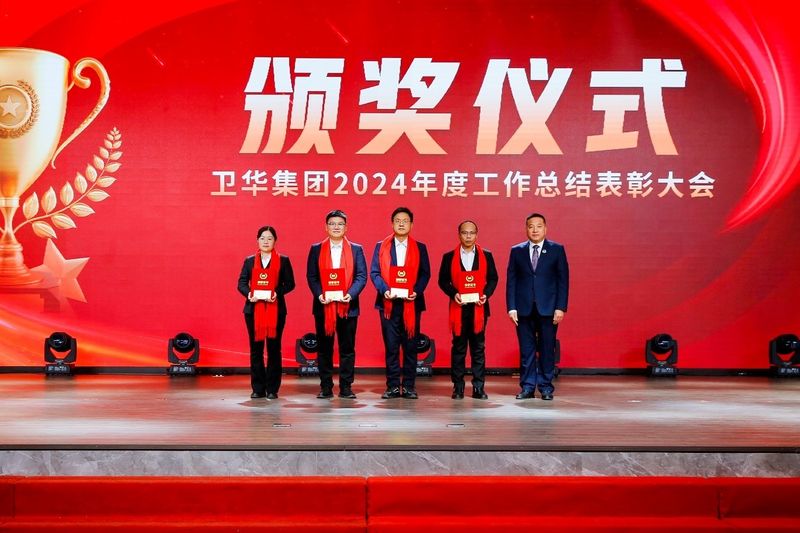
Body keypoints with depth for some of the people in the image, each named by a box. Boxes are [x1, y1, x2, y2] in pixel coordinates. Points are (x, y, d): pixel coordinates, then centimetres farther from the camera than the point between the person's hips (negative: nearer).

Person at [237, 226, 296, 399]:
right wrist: (248, 294, -13)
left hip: (276, 309, -2)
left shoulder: (283, 261, 6)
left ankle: (272, 389, 6)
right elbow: (242, 283, 7)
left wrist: (278, 293, -16)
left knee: (274, 348, 1)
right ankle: (258, 388, 10)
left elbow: (290, 283, 1)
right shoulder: (250, 261, 12)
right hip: (253, 309, 2)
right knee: (255, 348, 3)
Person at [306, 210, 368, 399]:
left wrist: (351, 294, -15)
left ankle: (346, 387, 9)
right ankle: (326, 387, 11)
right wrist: (319, 295, -14)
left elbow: (361, 276, 0)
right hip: (323, 305, 0)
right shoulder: (316, 249, 7)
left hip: (348, 306, 0)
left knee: (347, 348, 3)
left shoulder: (356, 249, 7)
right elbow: (311, 276, 3)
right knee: (324, 348, 5)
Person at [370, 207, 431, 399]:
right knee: (391, 346, 1)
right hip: (389, 303, 0)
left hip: (411, 303, 0)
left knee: (410, 346, 2)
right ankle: (393, 386, 7)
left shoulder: (420, 248, 9)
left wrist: (417, 291, -12)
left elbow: (425, 274, 4)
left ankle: (409, 386, 8)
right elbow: (374, 272, 4)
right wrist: (384, 290, -13)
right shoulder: (381, 247, 8)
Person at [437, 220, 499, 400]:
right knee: (458, 348, 3)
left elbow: (493, 278, 9)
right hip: (459, 308, -1)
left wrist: (486, 294, -8)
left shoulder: (486, 256, 8)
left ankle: (478, 387, 8)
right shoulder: (449, 257, 5)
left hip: (479, 308, 1)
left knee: (478, 348, 3)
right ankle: (458, 387, 8)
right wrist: (453, 294, -12)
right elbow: (443, 280, 5)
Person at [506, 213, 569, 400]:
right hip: (524, 308, 1)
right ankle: (527, 387, 10)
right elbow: (511, 281, 6)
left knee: (547, 349, 2)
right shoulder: (517, 251, 8)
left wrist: (561, 307, -6)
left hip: (548, 308, -1)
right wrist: (511, 307, -3)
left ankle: (546, 387, 11)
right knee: (526, 350, 3)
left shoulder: (557, 250, 5)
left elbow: (563, 280, 1)